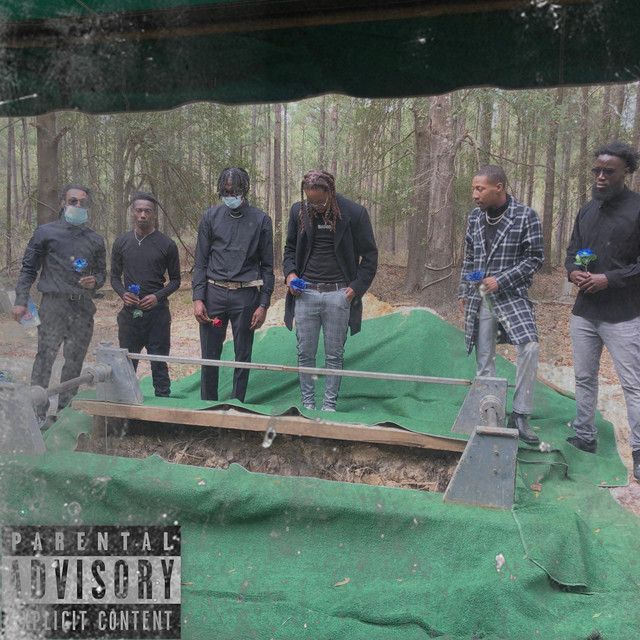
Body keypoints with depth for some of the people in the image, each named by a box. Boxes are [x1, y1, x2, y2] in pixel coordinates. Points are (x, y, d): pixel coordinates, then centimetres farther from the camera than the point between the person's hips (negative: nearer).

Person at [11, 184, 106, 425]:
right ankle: (37, 412, 1)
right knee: (45, 357, -7)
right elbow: (28, 268, 6)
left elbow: (102, 272, 22)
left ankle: (65, 411, 17)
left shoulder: (95, 240, 15)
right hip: (53, 305, -3)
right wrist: (21, 301, -3)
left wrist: (95, 281, -3)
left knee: (75, 362, 6)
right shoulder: (46, 232, 6)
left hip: (84, 308, 3)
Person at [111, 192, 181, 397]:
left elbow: (175, 280, 5)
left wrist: (158, 296, -12)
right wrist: (123, 293, -7)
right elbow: (115, 277, 14)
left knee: (159, 364, 4)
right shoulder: (121, 243, 8)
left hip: (157, 312, -2)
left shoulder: (167, 245, 1)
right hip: (130, 312, 2)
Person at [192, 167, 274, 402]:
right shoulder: (211, 217, 8)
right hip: (214, 292, 1)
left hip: (246, 294, -1)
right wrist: (198, 298, -2)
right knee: (210, 355, 5)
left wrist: (264, 304, -2)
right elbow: (201, 261, 8)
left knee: (243, 356, 6)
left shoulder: (261, 220, 4)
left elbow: (267, 266, 5)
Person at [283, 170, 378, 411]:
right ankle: (307, 404, 17)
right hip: (305, 293, 2)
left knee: (334, 356, 5)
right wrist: (290, 272, 0)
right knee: (305, 354, 5)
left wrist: (357, 286, -6)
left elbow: (369, 255, 3)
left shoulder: (355, 213, -4)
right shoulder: (298, 211, 5)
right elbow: (290, 248, 18)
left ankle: (329, 405, 17)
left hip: (338, 294, -2)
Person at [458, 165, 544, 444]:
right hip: (479, 298, 4)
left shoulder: (525, 216, -6)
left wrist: (501, 280, -14)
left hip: (511, 296, -4)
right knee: (484, 358, 6)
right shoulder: (475, 216, 7)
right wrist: (463, 293, 15)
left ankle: (519, 416, -7)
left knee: (529, 347, -21)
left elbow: (535, 258, -5)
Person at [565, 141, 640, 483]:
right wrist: (573, 272, -5)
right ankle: (584, 437, 28)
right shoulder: (586, 211, 10)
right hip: (584, 313, 7)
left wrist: (610, 279, -20)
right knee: (584, 378, 15)